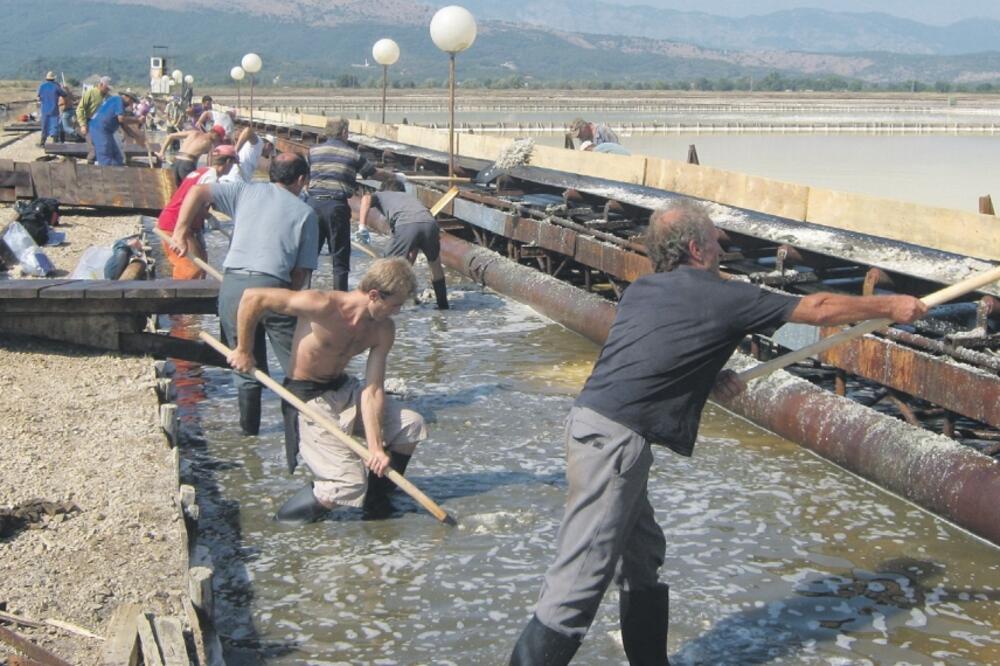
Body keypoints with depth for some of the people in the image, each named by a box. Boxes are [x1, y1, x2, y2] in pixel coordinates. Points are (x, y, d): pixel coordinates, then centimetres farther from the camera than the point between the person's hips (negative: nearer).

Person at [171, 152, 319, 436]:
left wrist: (181, 231, 15)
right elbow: (302, 271, 5)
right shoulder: (305, 212, 11)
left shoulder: (246, 191, 16)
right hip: (273, 287, -3)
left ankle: (249, 430, 23)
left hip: (232, 285, 4)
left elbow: (198, 192, 9)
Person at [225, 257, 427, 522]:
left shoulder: (383, 330, -6)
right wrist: (244, 351, -13)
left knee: (412, 426, 0)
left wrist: (375, 447, -20)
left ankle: (376, 498, 17)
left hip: (344, 389, 7)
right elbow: (253, 297, -24)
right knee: (349, 485, -15)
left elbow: (372, 390, -9)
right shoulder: (324, 306, -27)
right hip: (308, 399, -7)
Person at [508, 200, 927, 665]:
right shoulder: (722, 297, -4)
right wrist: (891, 306, 19)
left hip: (591, 422, 9)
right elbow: (820, 309, 6)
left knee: (643, 556, 19)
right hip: (615, 440, -9)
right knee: (580, 581, -10)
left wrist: (711, 379, 18)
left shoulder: (640, 290, 14)